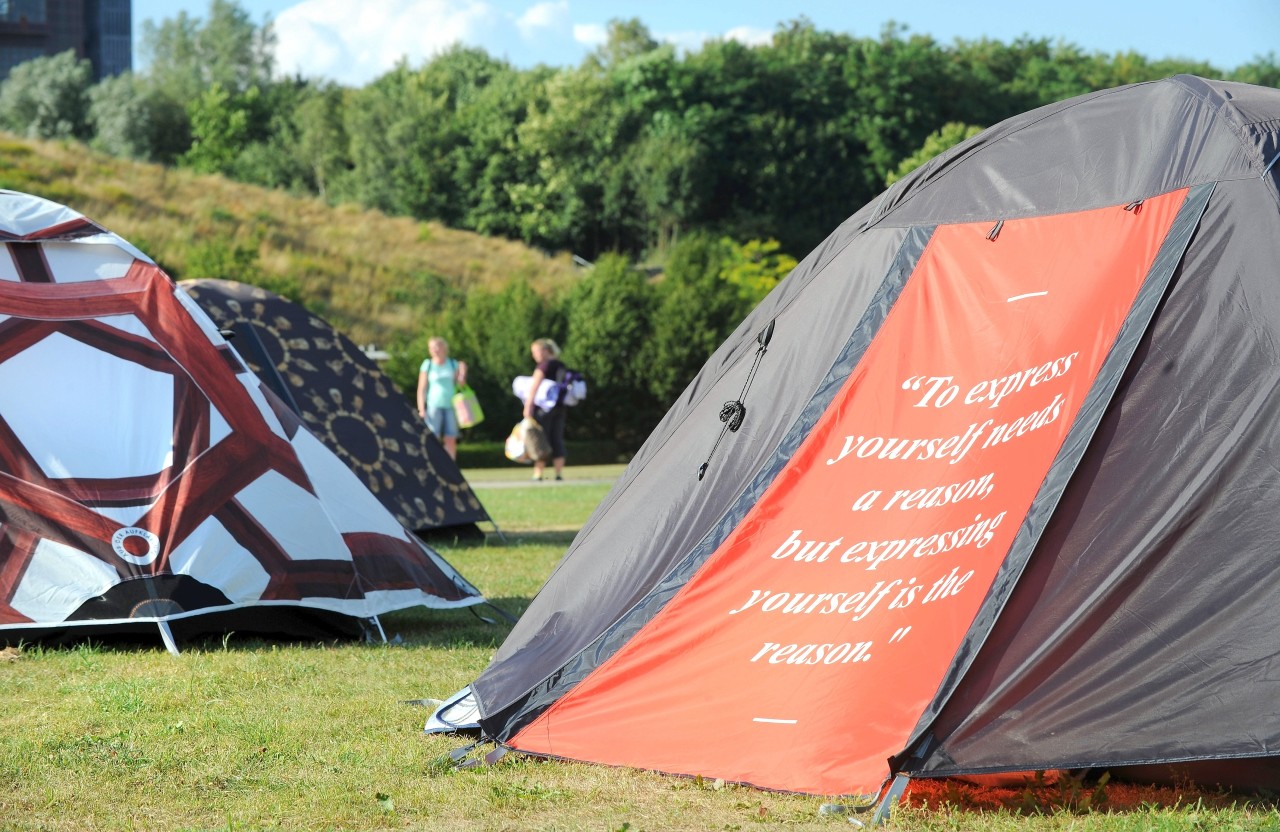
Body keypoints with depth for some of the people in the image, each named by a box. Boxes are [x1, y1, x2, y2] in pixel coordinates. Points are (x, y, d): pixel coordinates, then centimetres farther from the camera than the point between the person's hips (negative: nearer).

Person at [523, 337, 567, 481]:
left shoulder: (543, 366, -10)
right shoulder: (561, 366, 14)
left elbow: (534, 387, -16)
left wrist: (528, 406, -18)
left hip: (544, 406, -7)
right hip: (561, 407, 7)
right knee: (557, 440, 7)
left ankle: (538, 473, -7)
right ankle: (559, 473, 3)